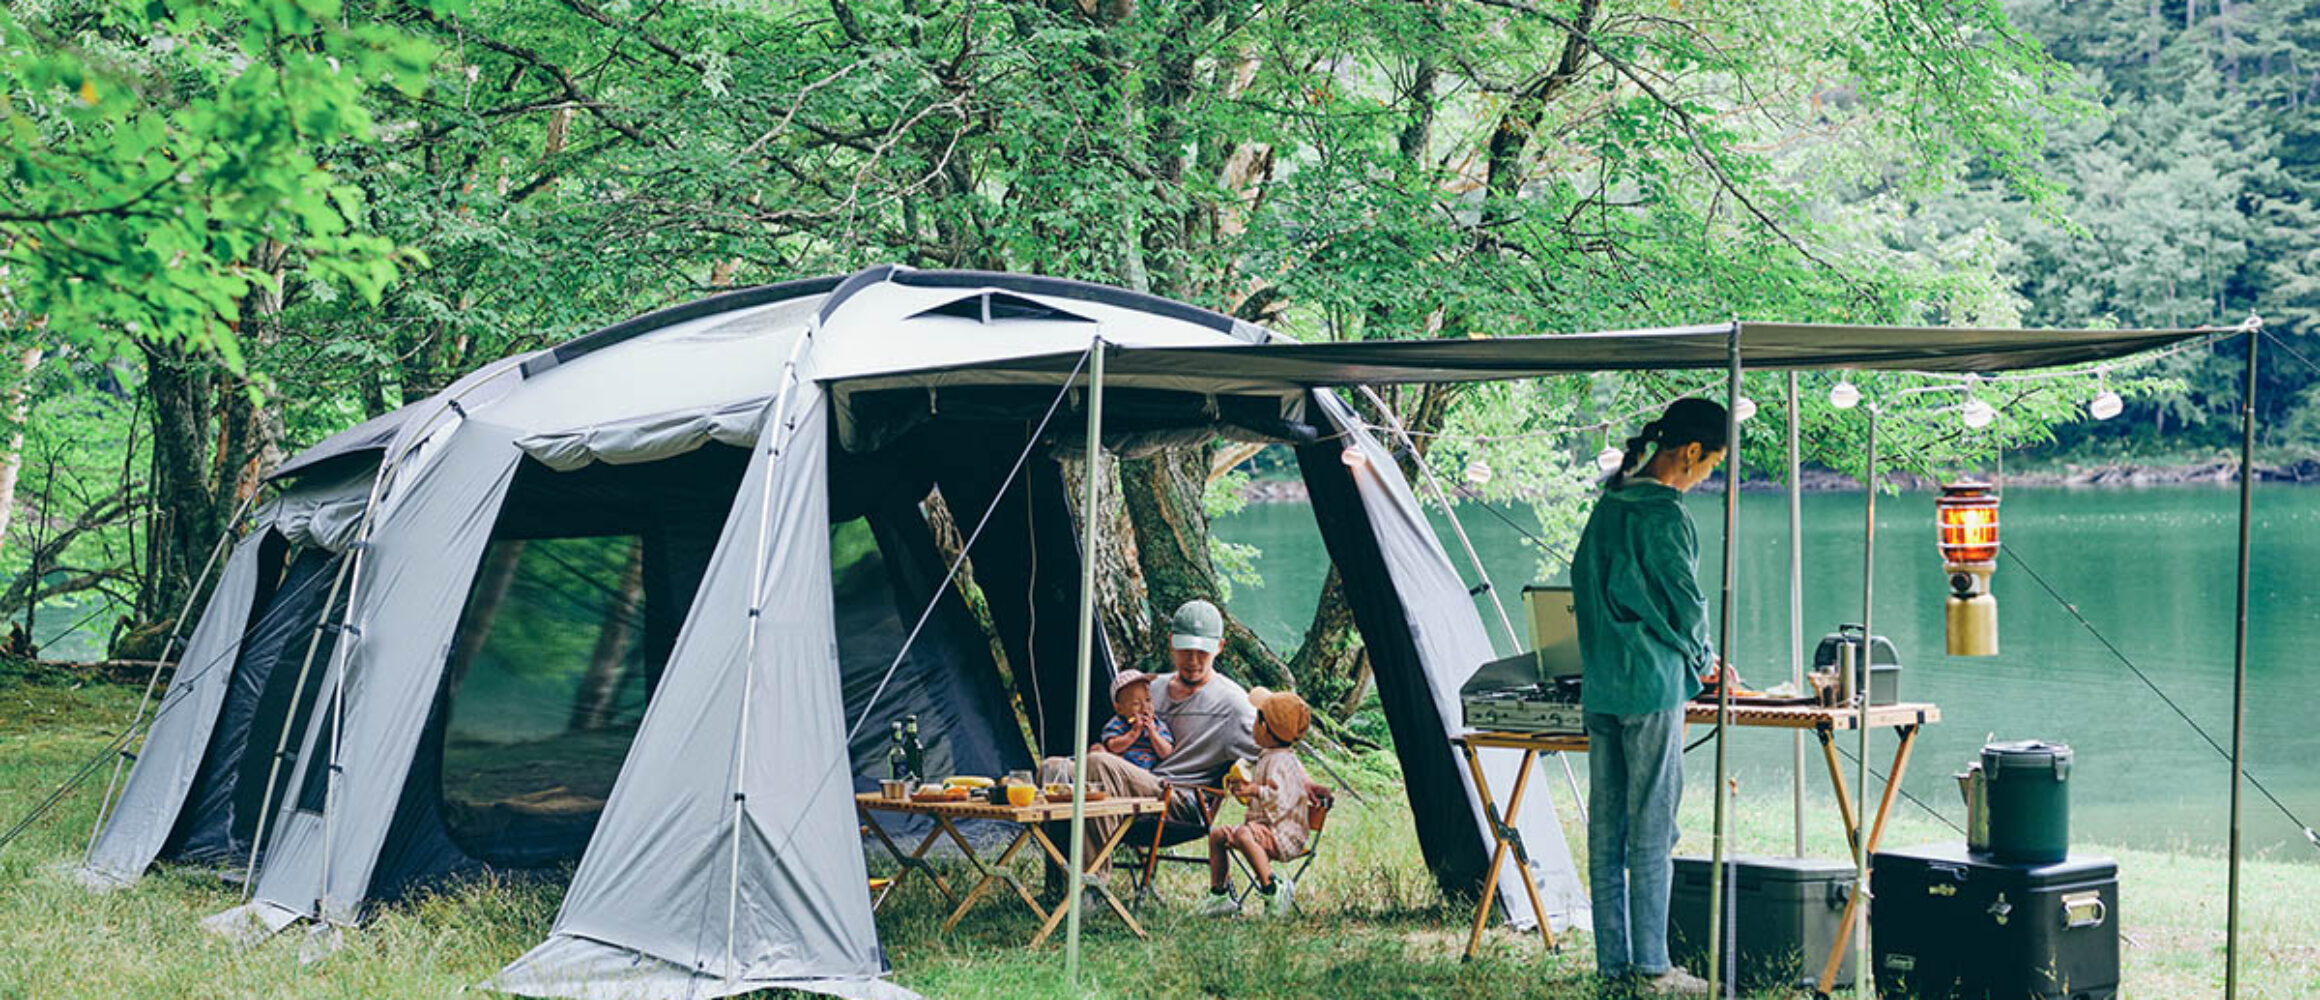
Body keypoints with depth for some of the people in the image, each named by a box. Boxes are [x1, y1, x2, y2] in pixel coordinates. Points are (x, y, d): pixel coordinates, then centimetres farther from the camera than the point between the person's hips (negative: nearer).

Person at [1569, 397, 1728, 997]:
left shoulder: (1607, 505, 11)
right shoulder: (1664, 516, -14)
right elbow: (1685, 604, -11)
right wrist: (1700, 659, 7)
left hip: (1600, 687, 8)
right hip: (1652, 688, -8)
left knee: (1605, 828, 8)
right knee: (1651, 830, -4)